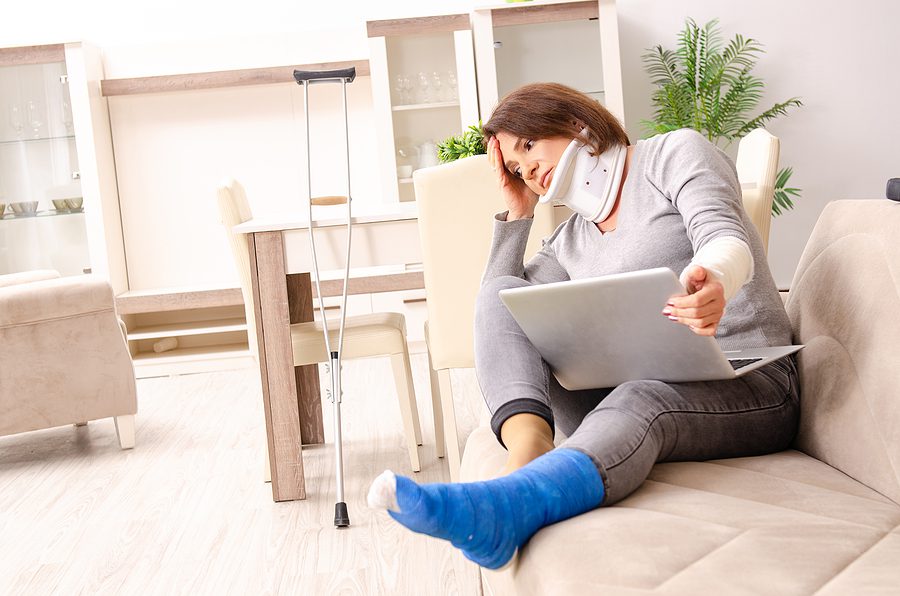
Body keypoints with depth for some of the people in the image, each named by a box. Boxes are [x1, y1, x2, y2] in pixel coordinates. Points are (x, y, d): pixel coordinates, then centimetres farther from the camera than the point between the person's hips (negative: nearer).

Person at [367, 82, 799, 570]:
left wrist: (712, 279, -39)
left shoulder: (674, 153, 6)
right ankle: (528, 442, -38)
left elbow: (724, 238, -14)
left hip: (746, 382, -4)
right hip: (621, 385, 5)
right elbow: (501, 311, 18)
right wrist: (517, 213, 17)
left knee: (639, 401, -39)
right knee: (500, 291, -11)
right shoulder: (570, 242, 21)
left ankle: (503, 507, -66)